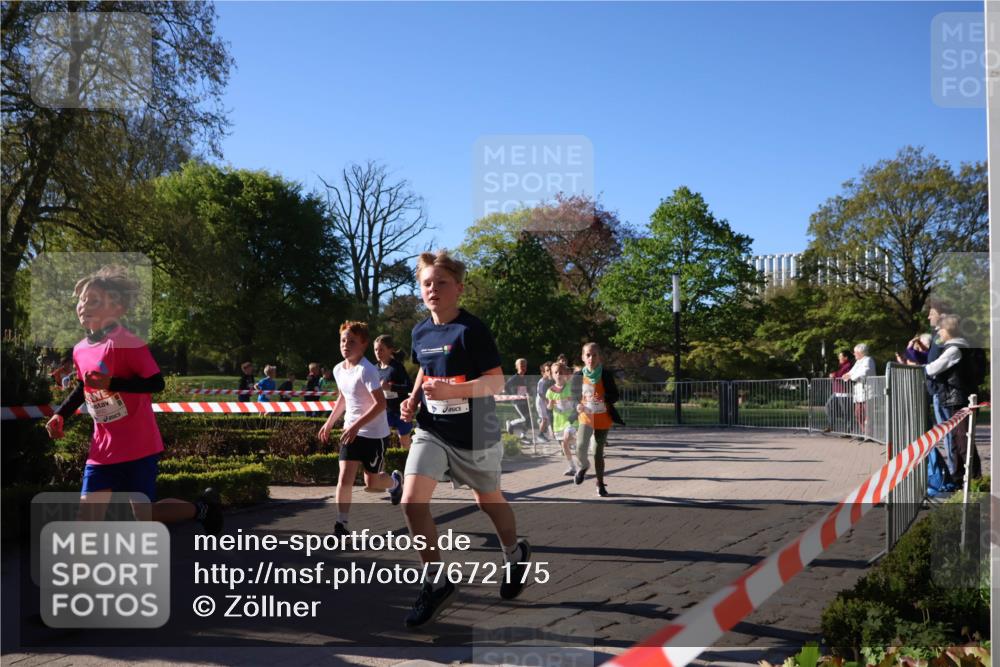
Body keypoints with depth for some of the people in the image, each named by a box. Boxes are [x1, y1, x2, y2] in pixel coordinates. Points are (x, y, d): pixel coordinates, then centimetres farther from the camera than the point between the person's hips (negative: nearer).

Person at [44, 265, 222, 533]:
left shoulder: (127, 343, -19)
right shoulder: (79, 350, 5)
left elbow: (156, 383, -22)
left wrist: (111, 383, -31)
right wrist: (61, 415, 11)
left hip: (137, 446, -7)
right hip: (102, 448, 7)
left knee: (144, 515, 3)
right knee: (87, 518, 1)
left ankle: (203, 507, 29)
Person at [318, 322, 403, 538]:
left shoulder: (366, 370, -21)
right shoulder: (338, 369, 3)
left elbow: (380, 403, -26)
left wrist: (356, 425, -30)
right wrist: (329, 422, 18)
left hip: (375, 434, -6)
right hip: (351, 432, 6)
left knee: (371, 482, 6)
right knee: (345, 477, -7)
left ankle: (395, 481, 40)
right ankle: (341, 525, -1)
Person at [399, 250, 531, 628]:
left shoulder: (471, 330, -17)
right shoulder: (420, 332, 2)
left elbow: (496, 382, -19)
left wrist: (451, 391, -31)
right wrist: (414, 399, 4)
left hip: (474, 434, -4)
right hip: (431, 430, 5)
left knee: (488, 501, 16)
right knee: (412, 502, -13)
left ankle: (516, 555, 47)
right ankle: (437, 583, 2)